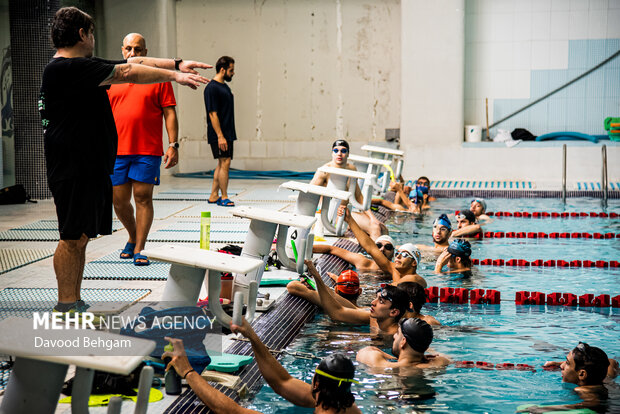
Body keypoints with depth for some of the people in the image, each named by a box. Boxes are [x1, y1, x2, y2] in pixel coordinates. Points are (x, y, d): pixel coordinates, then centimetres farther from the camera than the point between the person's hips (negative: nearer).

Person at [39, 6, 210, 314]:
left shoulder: (80, 67, 16)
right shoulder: (66, 69, -15)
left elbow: (133, 64, 18)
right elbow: (128, 72, -14)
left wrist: (177, 64, 15)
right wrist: (174, 75, -7)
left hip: (90, 167, 10)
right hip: (73, 169, -10)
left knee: (79, 237, 12)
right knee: (73, 237, -4)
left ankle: (74, 304, 18)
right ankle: (65, 306, 3)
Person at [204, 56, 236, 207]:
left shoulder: (225, 86, 15)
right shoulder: (212, 88, -14)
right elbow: (213, 114, -18)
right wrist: (220, 136, -21)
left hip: (227, 133, 9)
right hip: (219, 134, -9)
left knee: (222, 164, 11)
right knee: (225, 162, -8)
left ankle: (214, 196, 17)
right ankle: (224, 197, -2)